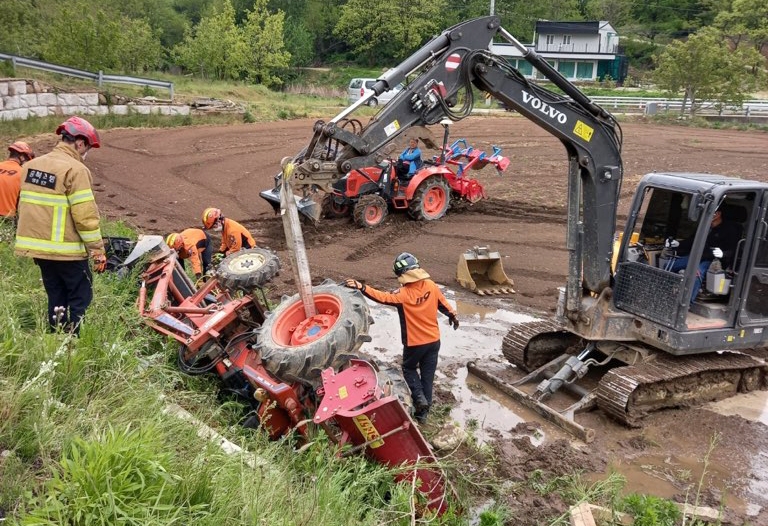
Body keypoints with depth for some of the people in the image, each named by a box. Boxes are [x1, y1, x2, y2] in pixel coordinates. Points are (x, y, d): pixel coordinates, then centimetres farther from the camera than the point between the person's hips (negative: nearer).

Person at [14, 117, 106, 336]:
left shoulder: (31, 165, 11)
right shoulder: (75, 169, -15)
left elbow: (24, 206, 16)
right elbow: (86, 216, -19)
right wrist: (97, 250, -12)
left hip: (38, 247, 8)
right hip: (67, 250, -8)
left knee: (56, 298, 16)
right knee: (80, 298, 3)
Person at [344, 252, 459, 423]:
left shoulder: (403, 294, -23)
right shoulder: (431, 286, -7)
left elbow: (383, 297, -32)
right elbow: (443, 304, 6)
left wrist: (361, 287, -39)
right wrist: (453, 316, 25)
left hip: (414, 343, -4)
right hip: (434, 340, 5)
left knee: (409, 368, 22)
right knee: (428, 374, 15)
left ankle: (419, 397, 5)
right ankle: (424, 409, 24)